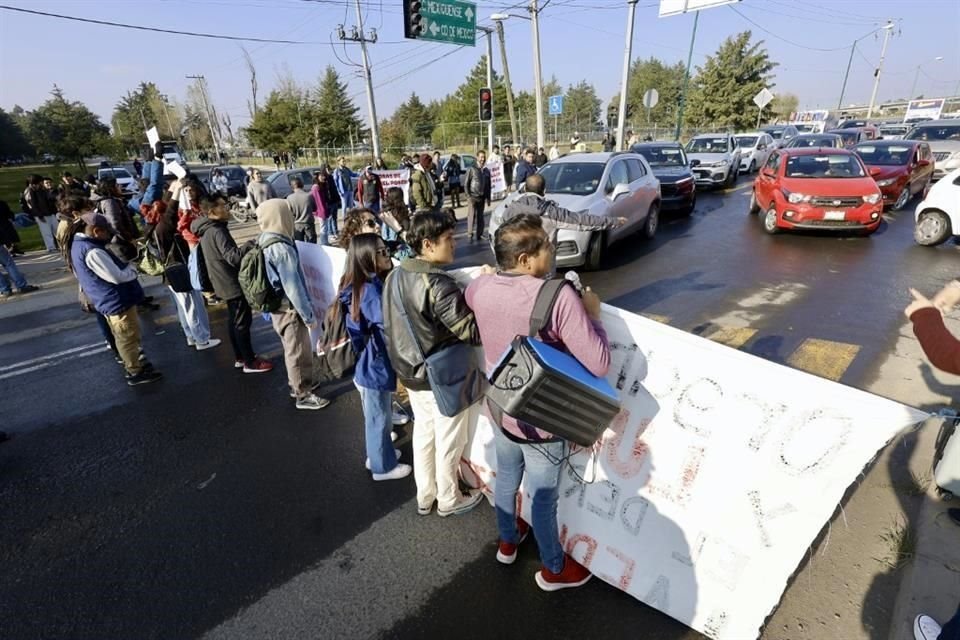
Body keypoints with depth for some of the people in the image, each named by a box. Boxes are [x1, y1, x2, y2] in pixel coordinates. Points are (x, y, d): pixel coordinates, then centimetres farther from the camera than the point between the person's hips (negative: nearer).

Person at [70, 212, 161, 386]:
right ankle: (136, 372, 14)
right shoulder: (92, 252, -25)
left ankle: (134, 364, 36)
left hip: (110, 300, 10)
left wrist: (126, 267, 3)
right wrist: (132, 268, -7)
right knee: (129, 337, 3)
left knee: (123, 338, 22)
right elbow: (118, 277, -25)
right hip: (117, 301, -10)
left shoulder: (79, 245, 9)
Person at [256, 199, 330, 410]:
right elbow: (293, 287, -25)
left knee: (292, 349, 23)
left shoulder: (265, 241, 5)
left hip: (278, 306, 9)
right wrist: (308, 315, -17)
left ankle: (296, 383, 39)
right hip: (289, 309, -9)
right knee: (299, 352, 4)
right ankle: (303, 395, 18)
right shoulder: (281, 249, -25)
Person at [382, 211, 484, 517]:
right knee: (448, 442, 14)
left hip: (411, 374, 8)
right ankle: (448, 500, 36)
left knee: (423, 433, 24)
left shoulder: (395, 276, -1)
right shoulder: (438, 285, -28)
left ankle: (424, 496, 42)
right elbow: (473, 332, -28)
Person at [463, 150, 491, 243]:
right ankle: (470, 234, 2)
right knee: (472, 216, -7)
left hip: (482, 197, 4)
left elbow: (488, 185, 14)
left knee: (480, 217, 8)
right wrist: (468, 196, -11)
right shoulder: (472, 169, -4)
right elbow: (466, 184, -4)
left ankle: (479, 235, 16)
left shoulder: (487, 171, 10)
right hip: (473, 197, -4)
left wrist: (488, 198, 11)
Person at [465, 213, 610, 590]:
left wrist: (493, 274, 23)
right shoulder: (559, 296, -30)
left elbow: (469, 293, 15)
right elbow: (598, 364, -27)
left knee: (506, 479, 28)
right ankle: (553, 569, 43)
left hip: (500, 410, 6)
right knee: (544, 498, 17)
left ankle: (507, 541, 54)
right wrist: (592, 313, -14)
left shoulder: (482, 287, -11)